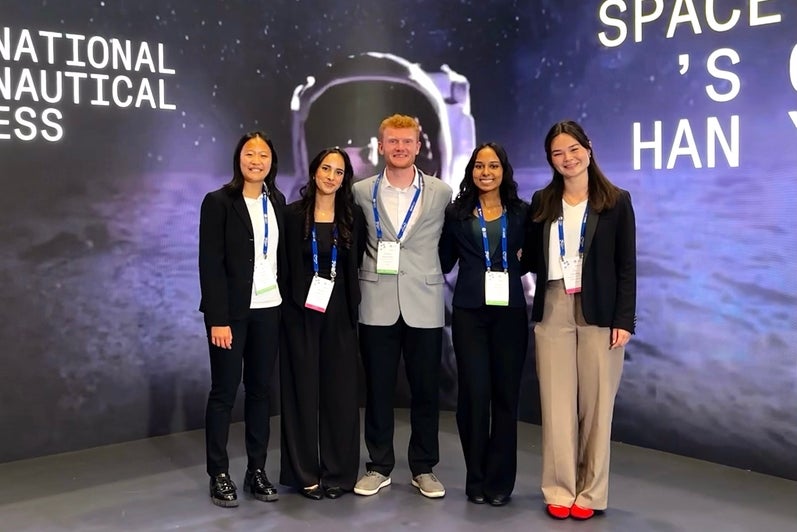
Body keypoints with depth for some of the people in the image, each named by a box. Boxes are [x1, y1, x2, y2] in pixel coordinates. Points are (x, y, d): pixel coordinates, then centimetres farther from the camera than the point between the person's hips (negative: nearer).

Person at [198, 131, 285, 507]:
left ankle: (257, 470, 20)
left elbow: (281, 254, 11)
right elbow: (210, 264, -11)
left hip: (269, 309, 5)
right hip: (233, 311, -5)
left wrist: (287, 302, 4)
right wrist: (218, 318, -16)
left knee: (260, 389, 10)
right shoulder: (218, 202, -7)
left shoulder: (277, 201, 9)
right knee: (224, 392, 3)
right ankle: (219, 475, 14)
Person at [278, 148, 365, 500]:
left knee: (340, 390, 4)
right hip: (301, 314, -2)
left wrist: (351, 302, 0)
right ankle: (306, 473, 14)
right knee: (303, 390, 4)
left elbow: (357, 264, 8)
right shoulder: (293, 214, -1)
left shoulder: (353, 216, 5)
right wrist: (290, 301, -5)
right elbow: (283, 265, 1)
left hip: (339, 314, 2)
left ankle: (338, 472, 15)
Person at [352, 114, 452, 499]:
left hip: (424, 305, 0)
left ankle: (423, 468, 21)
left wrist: (430, 274, 6)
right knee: (378, 390, 7)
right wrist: (368, 272, 7)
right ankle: (379, 466, 21)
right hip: (377, 305, 0)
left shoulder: (441, 193, 3)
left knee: (425, 390, 6)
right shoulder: (362, 192, 4)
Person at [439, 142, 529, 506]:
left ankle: (500, 481, 15)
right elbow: (444, 262, 8)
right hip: (469, 311, -1)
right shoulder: (456, 213, 6)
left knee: (506, 394, 4)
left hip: (510, 311, 1)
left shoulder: (522, 212, 7)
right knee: (474, 393, -1)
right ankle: (477, 480, 12)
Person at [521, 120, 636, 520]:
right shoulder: (541, 202, 9)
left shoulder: (617, 201, 1)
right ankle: (560, 489, 15)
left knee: (595, 403, 3)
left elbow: (627, 266, -2)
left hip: (599, 313, -2)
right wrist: (517, 256, -8)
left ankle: (590, 492, 15)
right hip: (552, 311, 2)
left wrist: (624, 320, -8)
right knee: (556, 403, 4)